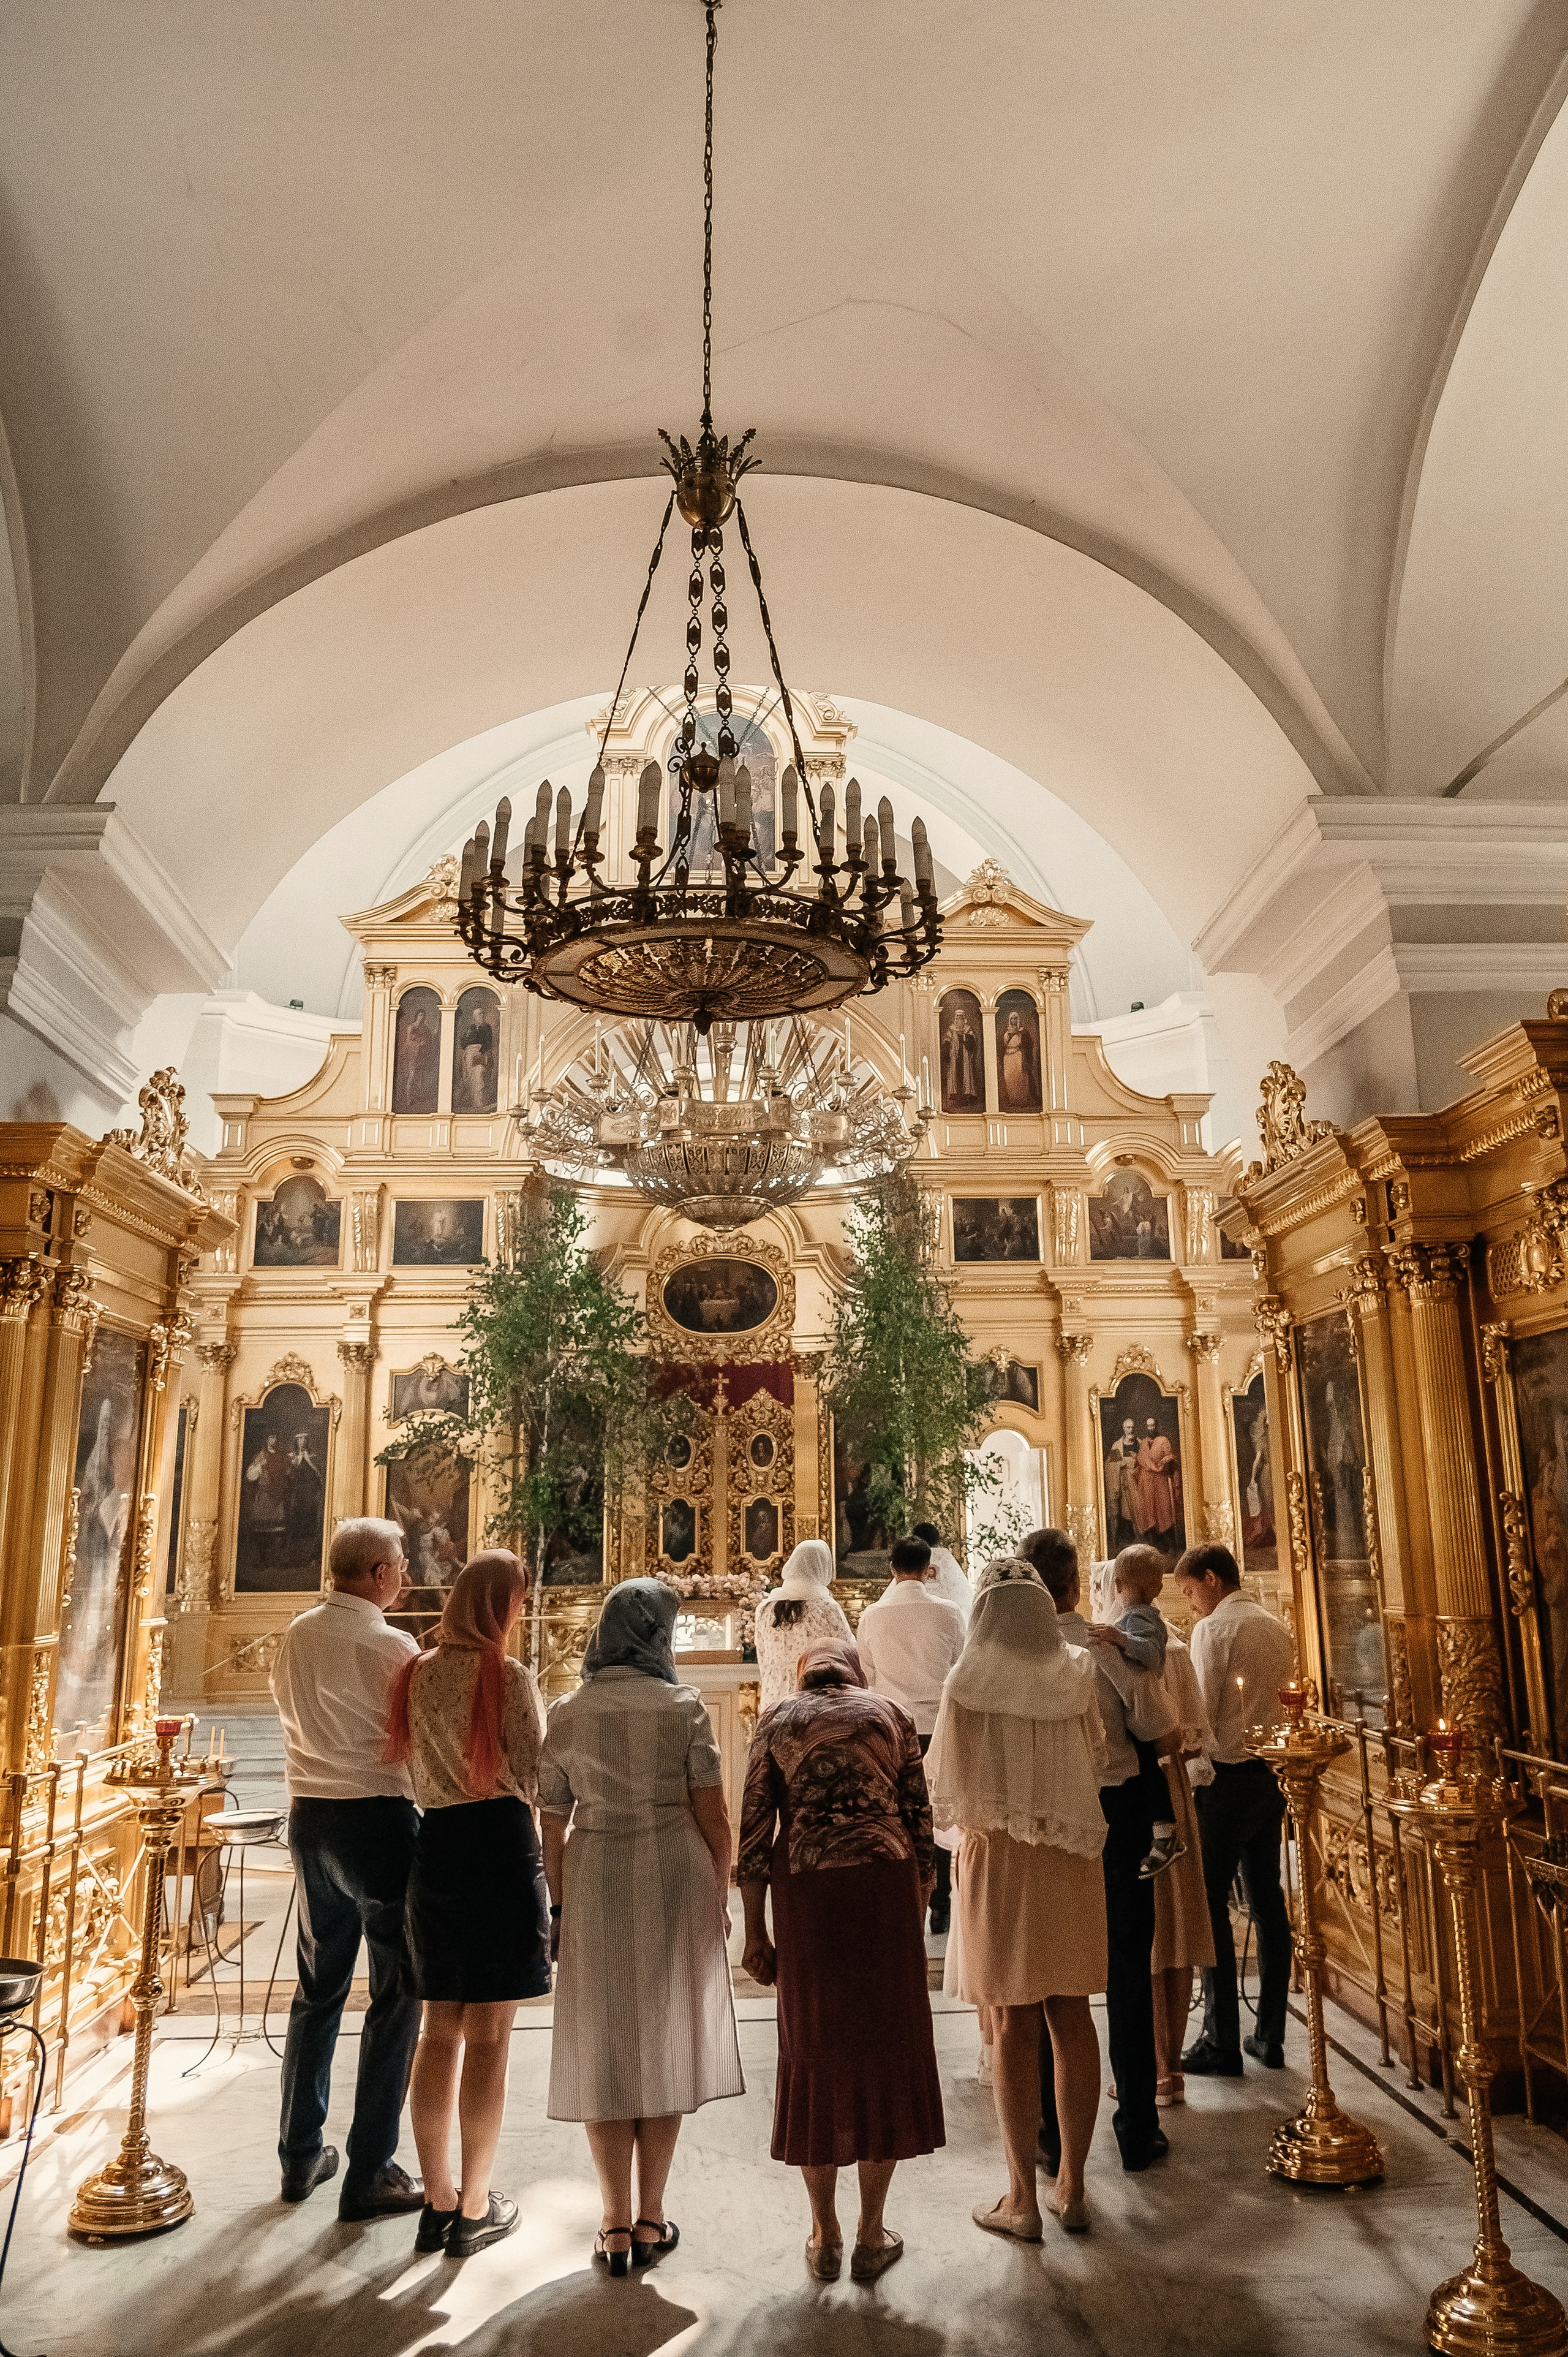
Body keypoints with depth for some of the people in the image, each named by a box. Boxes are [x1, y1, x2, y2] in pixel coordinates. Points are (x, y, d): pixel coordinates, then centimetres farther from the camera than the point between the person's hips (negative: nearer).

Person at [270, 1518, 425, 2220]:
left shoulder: (295, 1637, 4)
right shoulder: (390, 1646, -18)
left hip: (309, 1817, 7)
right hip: (378, 1816, -7)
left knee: (318, 1985, 20)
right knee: (397, 1993, 5)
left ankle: (300, 2156, 31)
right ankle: (370, 2172, 11)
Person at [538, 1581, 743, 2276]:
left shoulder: (567, 1712, -4)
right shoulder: (683, 1706, -9)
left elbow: (553, 1821, 0)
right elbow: (712, 1815, -7)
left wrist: (558, 1903, 11)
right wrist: (719, 1898, 5)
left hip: (593, 1884, 1)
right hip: (676, 1879, -1)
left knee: (604, 2050, 14)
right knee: (665, 2045, 14)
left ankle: (616, 2226, 21)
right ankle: (650, 2220, 23)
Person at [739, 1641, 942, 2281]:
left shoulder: (776, 1721, 10)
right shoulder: (890, 1715, 12)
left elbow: (755, 1831, 3)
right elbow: (920, 1825, 8)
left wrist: (755, 1932, 7)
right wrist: (916, 1918, 15)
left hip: (805, 1892, 0)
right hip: (886, 1887, 0)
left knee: (815, 2051, 14)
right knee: (887, 2052, 13)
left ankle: (824, 2236, 25)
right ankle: (871, 2236, 22)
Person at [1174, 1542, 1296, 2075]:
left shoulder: (1212, 1629, -13)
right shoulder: (1278, 1628, 9)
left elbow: (1201, 1715, -15)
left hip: (1227, 1776, -8)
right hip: (1272, 1772, 8)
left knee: (1212, 1906, 0)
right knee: (1267, 1901, 13)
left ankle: (1221, 2044, 4)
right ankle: (1269, 2036, 21)